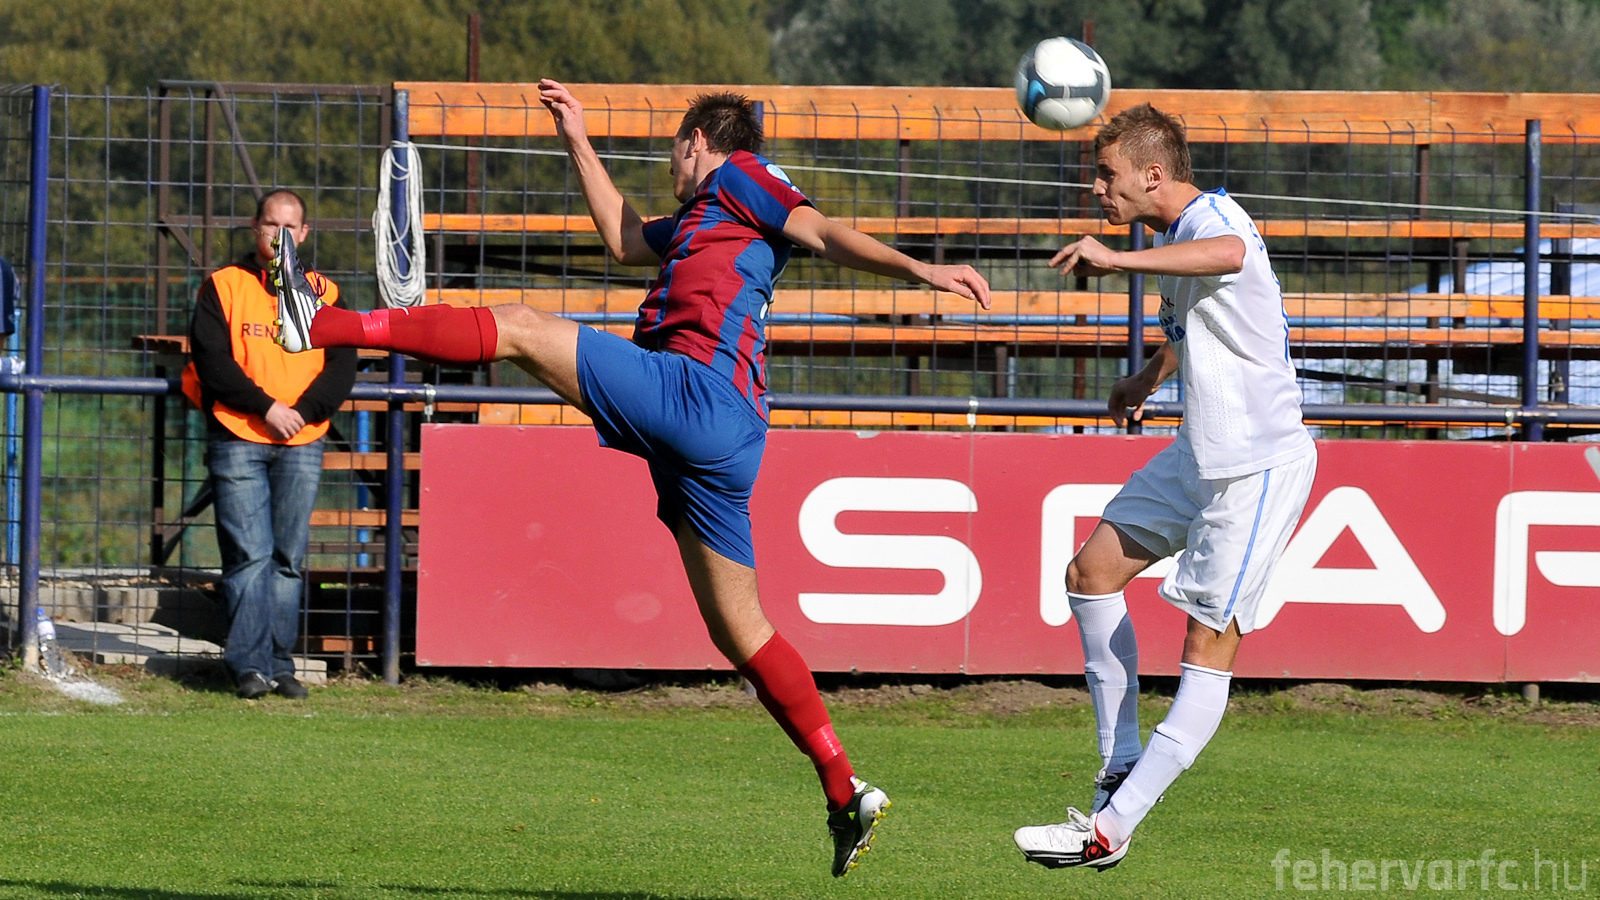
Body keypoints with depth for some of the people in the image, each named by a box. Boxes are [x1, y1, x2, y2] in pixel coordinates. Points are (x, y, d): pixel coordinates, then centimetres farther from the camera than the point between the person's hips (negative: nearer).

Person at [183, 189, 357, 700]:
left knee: (289, 558, 3)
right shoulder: (223, 288, 4)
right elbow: (211, 360, -5)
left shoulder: (323, 294, 12)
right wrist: (266, 407, -13)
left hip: (302, 446, 3)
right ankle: (249, 664, -9)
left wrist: (304, 411, -10)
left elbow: (342, 366, 5)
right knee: (249, 556, -9)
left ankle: (280, 662, 8)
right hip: (237, 441, -3)